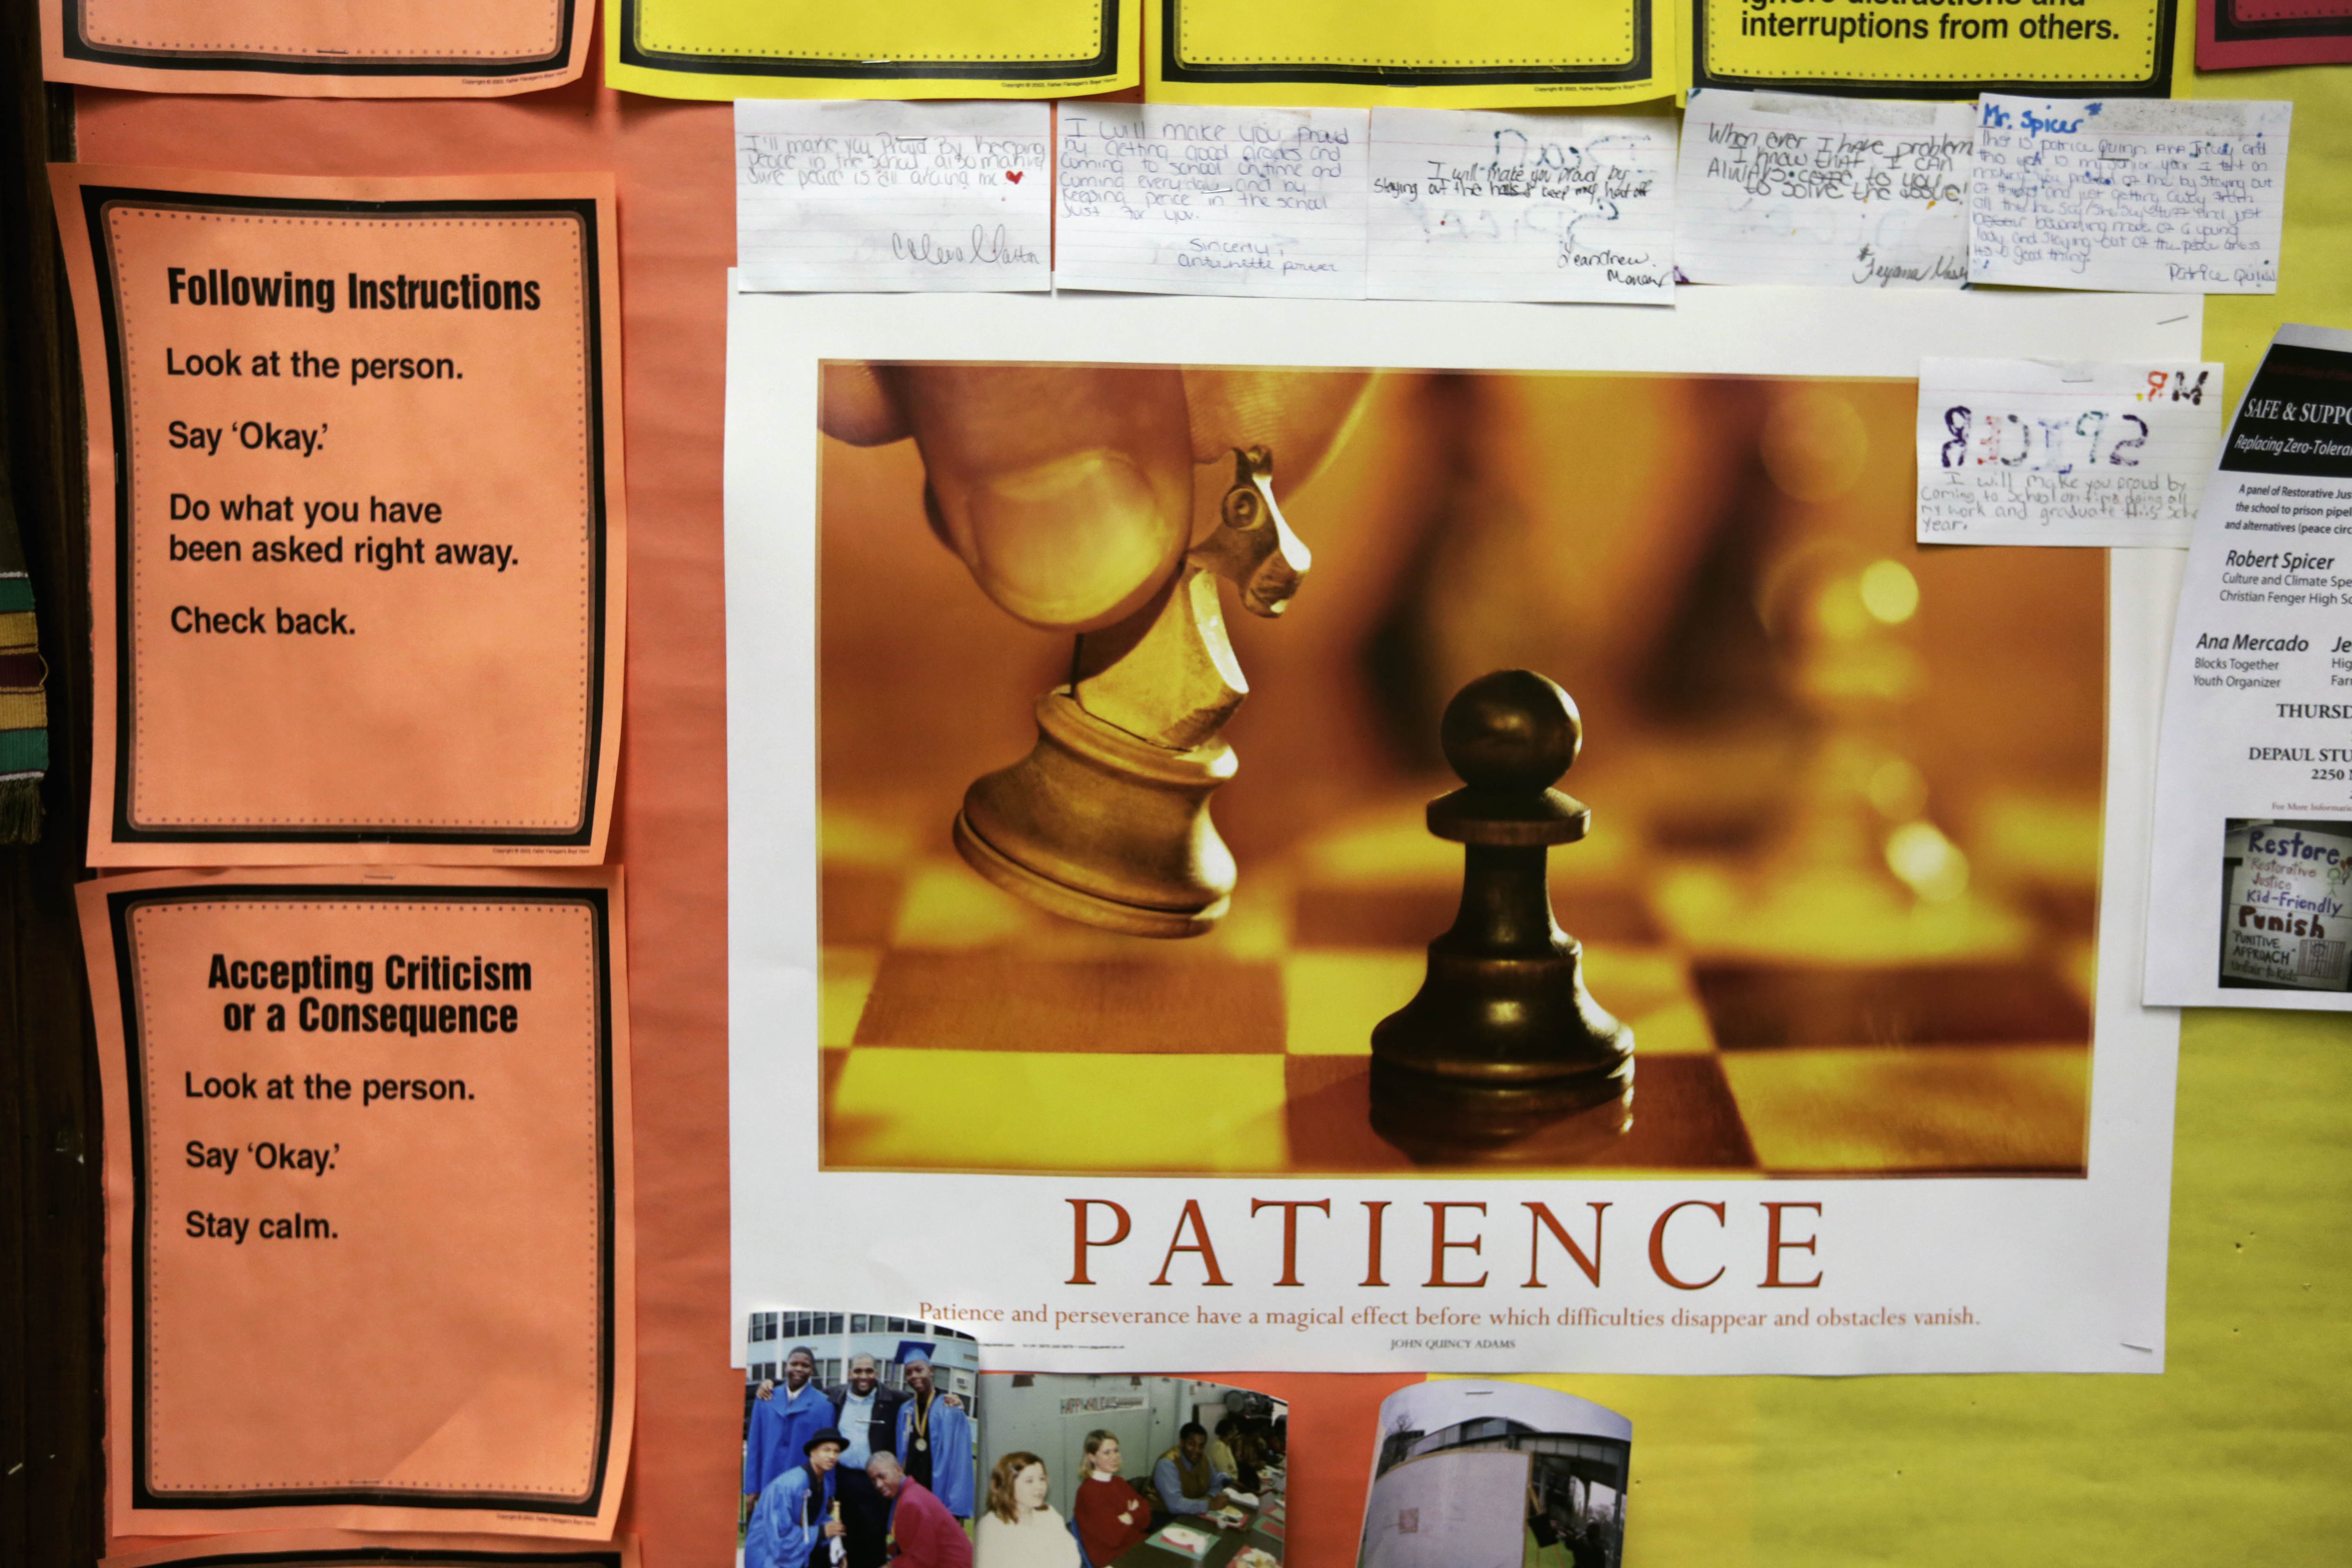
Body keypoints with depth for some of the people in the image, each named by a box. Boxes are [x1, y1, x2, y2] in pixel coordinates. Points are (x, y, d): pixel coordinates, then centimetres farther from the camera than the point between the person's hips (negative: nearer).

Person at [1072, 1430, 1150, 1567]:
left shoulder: (1119, 1482, 13)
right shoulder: (1089, 1491, -12)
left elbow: (1146, 1518, 7)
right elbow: (1113, 1536, -18)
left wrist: (1128, 1517, -11)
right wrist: (1134, 1514, -2)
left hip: (1140, 1547, 8)